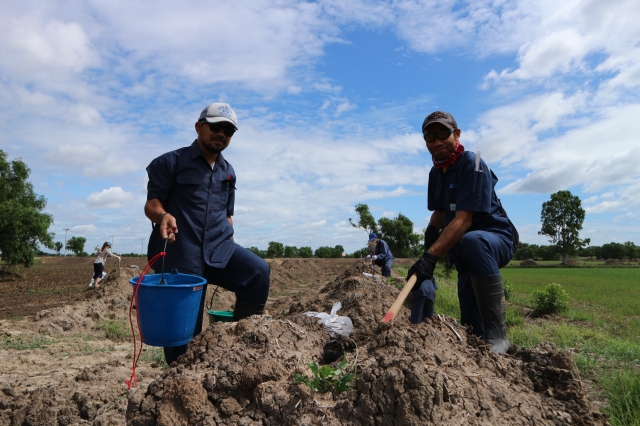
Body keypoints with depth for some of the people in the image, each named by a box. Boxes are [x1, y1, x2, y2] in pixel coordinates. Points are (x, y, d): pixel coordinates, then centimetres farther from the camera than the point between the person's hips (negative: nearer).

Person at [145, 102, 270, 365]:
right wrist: (163, 216, -27)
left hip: (218, 250, 4)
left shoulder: (228, 172, 17)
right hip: (180, 255, -4)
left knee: (258, 271, -24)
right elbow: (151, 204, -4)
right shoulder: (172, 162, 2)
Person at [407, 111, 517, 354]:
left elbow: (463, 219, -29)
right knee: (470, 321, 7)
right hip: (463, 252, 7)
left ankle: (497, 336, -36)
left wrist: (431, 256, -38)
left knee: (472, 242, -42)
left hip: (497, 239, -7)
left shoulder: (472, 164, -18)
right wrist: (431, 229, -5)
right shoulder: (436, 173, 6)